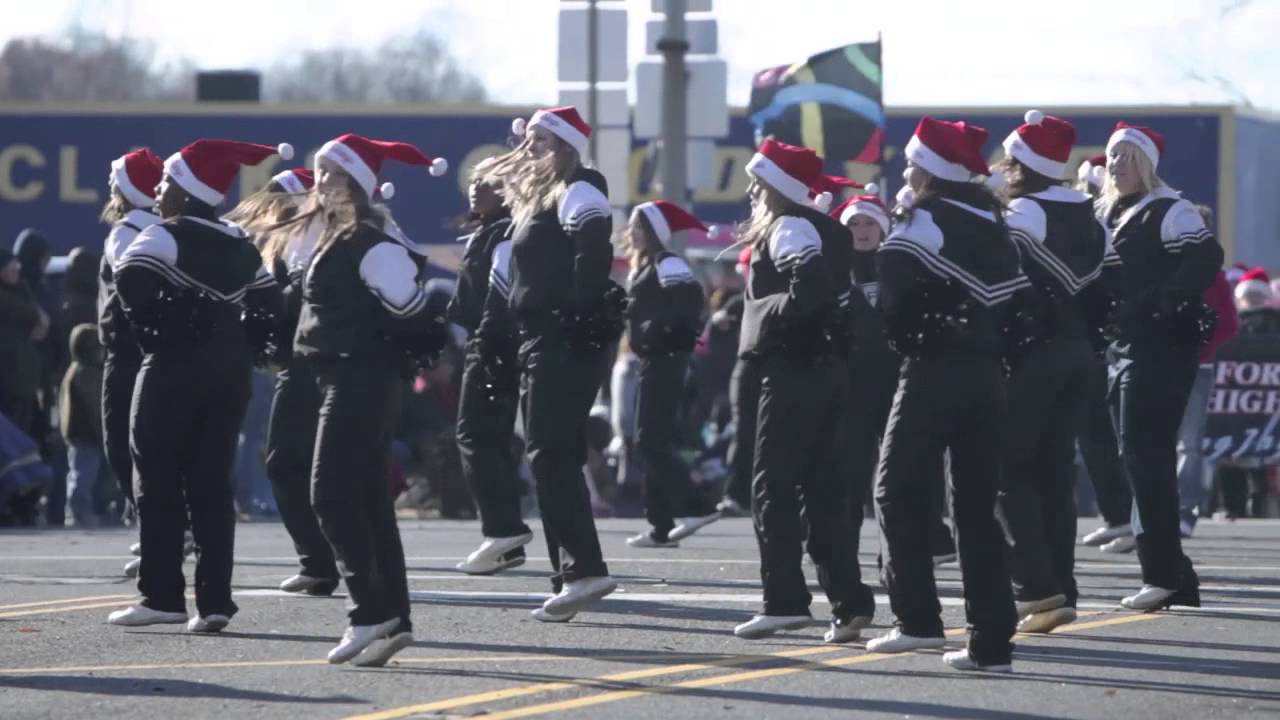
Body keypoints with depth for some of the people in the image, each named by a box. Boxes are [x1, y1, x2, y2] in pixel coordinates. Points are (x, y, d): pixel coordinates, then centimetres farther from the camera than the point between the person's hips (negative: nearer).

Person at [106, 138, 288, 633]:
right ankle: (214, 600, 0)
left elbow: (131, 279, -24)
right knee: (211, 485, 6)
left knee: (158, 484, 0)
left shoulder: (165, 237, -8)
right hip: (228, 372, 6)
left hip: (174, 370, -6)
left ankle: (162, 597, -4)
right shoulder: (238, 245, 13)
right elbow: (268, 305, 16)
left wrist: (155, 335, -13)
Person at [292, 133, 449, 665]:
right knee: (369, 502, 9)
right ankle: (393, 620, 11)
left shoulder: (369, 244, -14)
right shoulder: (333, 242, 16)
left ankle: (370, 612, -15)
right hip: (343, 379, 10)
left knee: (332, 495, -13)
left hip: (361, 378, -10)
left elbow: (409, 303, -17)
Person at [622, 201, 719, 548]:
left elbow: (689, 297, -24)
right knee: (653, 442, 10)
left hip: (665, 359, -10)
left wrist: (663, 331, -21)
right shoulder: (643, 266, 18)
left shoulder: (666, 263, -12)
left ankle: (694, 506, -15)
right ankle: (661, 525, 11)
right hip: (653, 360, 10)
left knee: (651, 441, -13)